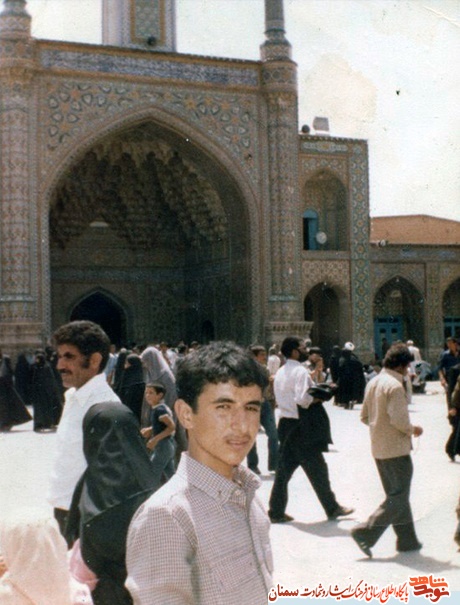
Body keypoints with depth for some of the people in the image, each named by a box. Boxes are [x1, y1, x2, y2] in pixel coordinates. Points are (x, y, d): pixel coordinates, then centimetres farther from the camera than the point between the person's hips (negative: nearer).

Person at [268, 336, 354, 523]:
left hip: (286, 423, 8)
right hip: (301, 426, -8)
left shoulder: (280, 372, 12)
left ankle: (276, 511, 12)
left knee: (284, 468, 10)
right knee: (317, 469, 3)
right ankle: (332, 509, 14)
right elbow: (303, 399, -26)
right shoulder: (300, 371, -16)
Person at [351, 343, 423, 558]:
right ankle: (366, 533, -9)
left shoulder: (373, 383, 9)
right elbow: (399, 420, -24)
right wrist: (413, 429, -7)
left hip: (378, 448, 9)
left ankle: (407, 540, 21)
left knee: (395, 494, 16)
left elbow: (364, 416, 13)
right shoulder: (395, 386, -18)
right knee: (398, 497, -1)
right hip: (396, 449, -9)